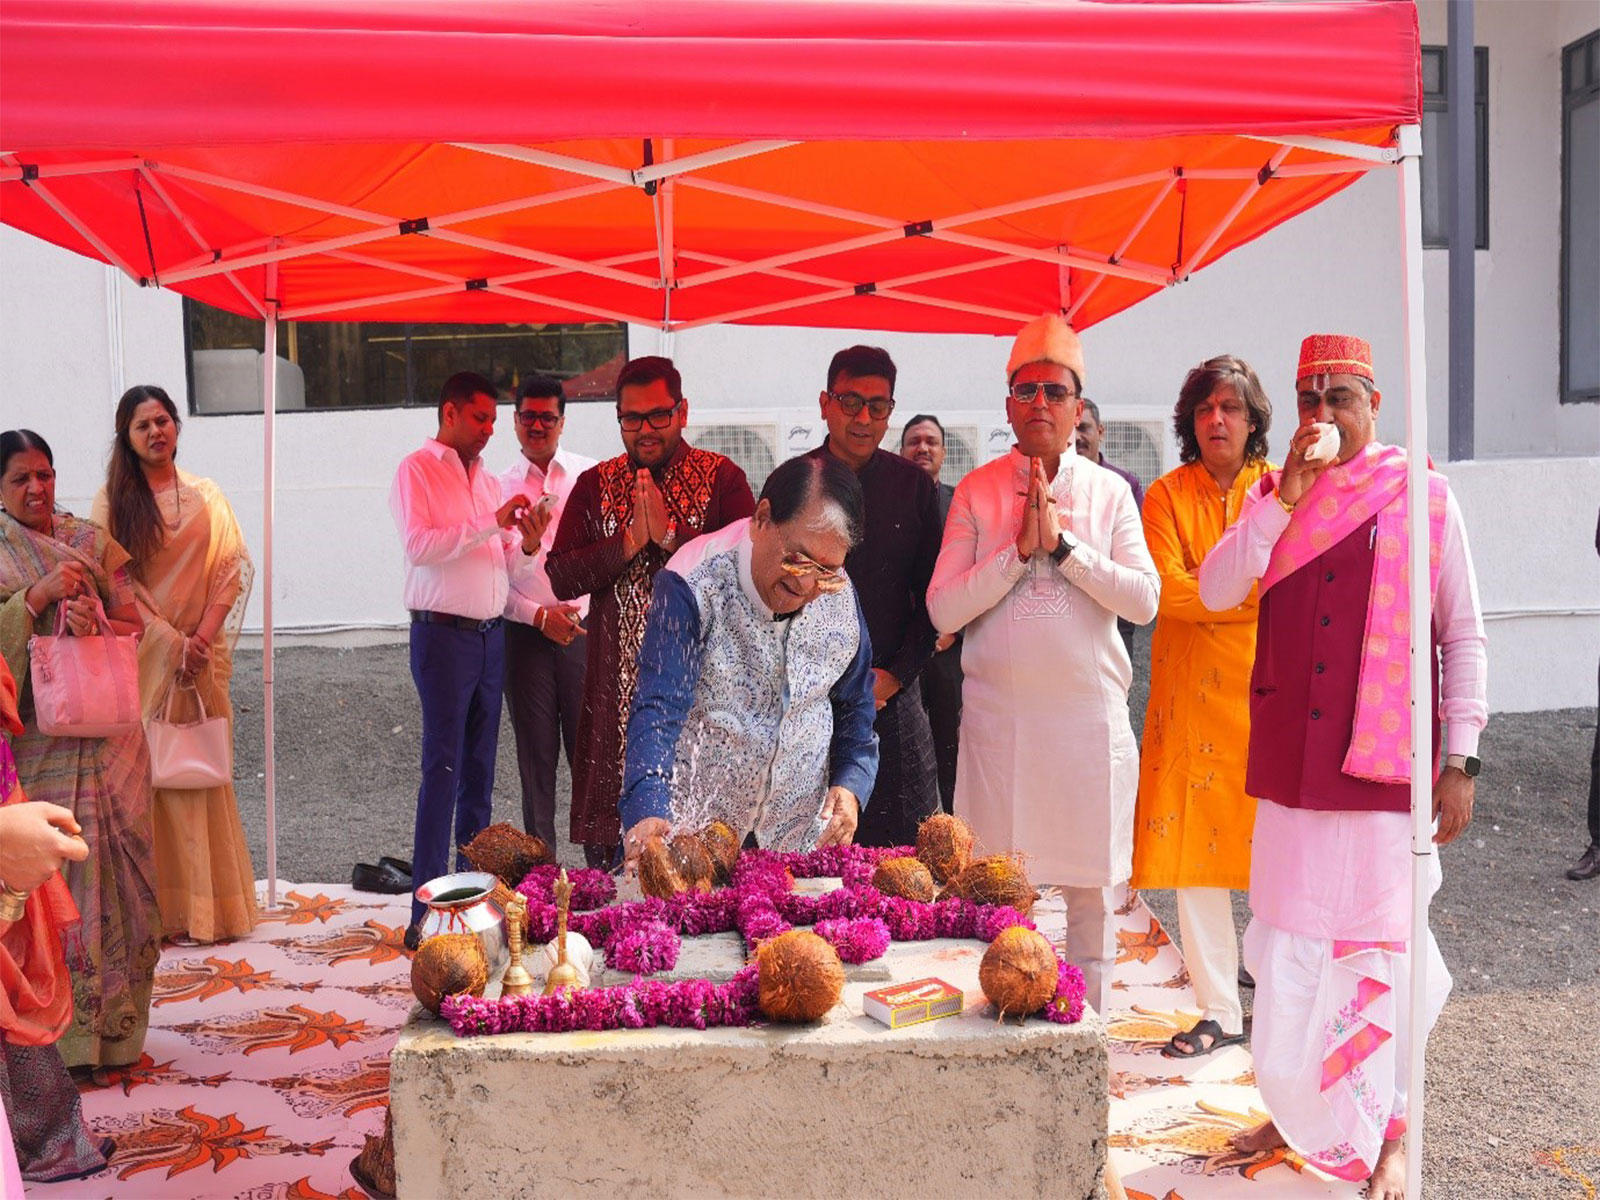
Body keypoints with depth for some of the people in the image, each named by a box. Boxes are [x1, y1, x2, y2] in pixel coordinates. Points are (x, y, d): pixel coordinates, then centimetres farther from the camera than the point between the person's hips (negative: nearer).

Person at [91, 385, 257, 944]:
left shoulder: (207, 497, 9)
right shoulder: (113, 500, 3)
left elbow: (232, 570, 4)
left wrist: (202, 638, -9)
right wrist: (172, 643, -13)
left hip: (203, 654, 2)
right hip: (142, 657, -2)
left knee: (203, 772, 3)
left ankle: (211, 905, 9)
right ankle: (162, 909, 4)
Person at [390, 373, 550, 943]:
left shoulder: (488, 480, 18)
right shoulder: (416, 470, -1)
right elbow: (419, 545, -16)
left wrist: (529, 543, -3)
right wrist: (492, 523, -17)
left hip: (491, 634, 6)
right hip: (444, 633, -6)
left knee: (480, 769, 8)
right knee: (444, 767, -9)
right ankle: (427, 908, -7)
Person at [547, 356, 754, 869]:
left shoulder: (722, 477, 3)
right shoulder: (595, 485, 12)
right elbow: (560, 577, 2)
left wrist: (669, 533, -16)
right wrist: (629, 541, -10)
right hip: (618, 687, 2)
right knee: (608, 852, 4)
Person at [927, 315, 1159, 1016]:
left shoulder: (1109, 492, 6)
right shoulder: (976, 491, 4)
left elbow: (1144, 600, -5)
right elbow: (943, 609, -4)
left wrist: (1063, 543, -12)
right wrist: (1019, 548, -12)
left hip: (1090, 713, 1)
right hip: (999, 713, 0)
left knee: (1091, 885, 7)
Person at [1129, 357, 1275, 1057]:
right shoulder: (1167, 494, 6)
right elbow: (1168, 591, -7)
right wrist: (1254, 586, -10)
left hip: (1266, 685, 0)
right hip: (1192, 687, 1)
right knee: (1194, 849, 0)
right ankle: (1219, 1011, 11)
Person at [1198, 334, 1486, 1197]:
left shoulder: (1422, 498, 0)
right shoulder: (1275, 498, 10)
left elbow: (1462, 637, 1)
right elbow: (1215, 592, -4)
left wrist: (1459, 760, -5)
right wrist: (1284, 496, -12)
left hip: (1385, 766, -3)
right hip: (1290, 766, 4)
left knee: (1377, 946, 2)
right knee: (1290, 946, 11)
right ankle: (1300, 1110, 28)